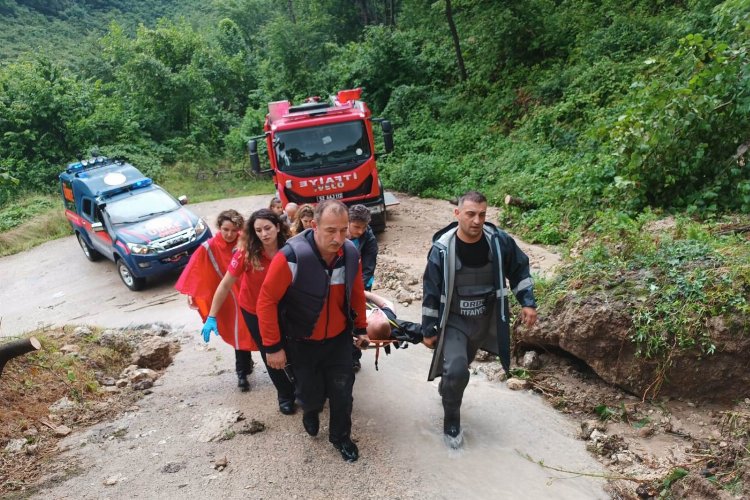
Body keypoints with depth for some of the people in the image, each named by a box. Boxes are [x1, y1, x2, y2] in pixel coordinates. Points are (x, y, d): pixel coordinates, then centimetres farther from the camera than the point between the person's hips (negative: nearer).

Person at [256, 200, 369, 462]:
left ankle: (341, 437, 37)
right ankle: (311, 412, 51)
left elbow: (356, 293, 4)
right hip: (301, 342, -3)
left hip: (339, 339, 3)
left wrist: (361, 328, 12)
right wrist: (273, 346, -18)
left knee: (342, 392, 9)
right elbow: (266, 301, -22)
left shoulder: (351, 254, -13)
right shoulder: (291, 256, -29)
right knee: (311, 394, 13)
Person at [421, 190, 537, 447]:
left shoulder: (500, 241, -15)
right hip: (454, 321, -3)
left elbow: (519, 269, 3)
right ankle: (451, 423, 7)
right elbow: (431, 292, -12)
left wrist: (528, 303, -3)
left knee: (461, 366, 21)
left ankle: (447, 389, 55)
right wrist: (428, 330, -8)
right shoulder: (442, 248, -21)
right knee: (456, 371, -19)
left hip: (486, 320, 3)